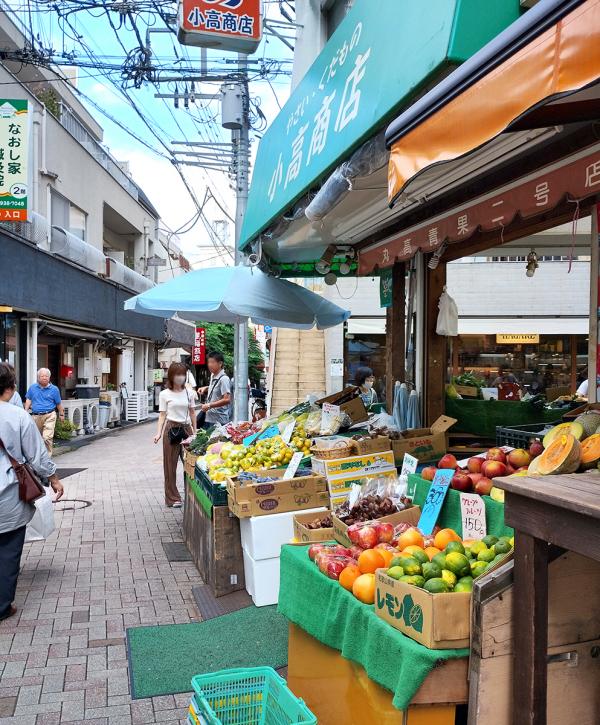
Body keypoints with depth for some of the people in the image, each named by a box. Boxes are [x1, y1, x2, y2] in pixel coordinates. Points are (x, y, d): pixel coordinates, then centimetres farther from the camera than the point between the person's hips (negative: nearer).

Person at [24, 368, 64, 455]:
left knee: (47, 438, -14)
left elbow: (59, 403, 6)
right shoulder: (32, 387, 7)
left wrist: (61, 414, 11)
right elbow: (28, 400, 13)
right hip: (36, 416, 4)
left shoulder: (54, 389, -2)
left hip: (49, 416, -4)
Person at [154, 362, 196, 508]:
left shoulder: (188, 392, 7)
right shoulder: (165, 394, -1)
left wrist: (195, 431, 11)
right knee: (171, 463, 2)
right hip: (171, 428, -2)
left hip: (186, 428, 3)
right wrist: (159, 433, -11)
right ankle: (172, 497, 10)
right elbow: (162, 415, -1)